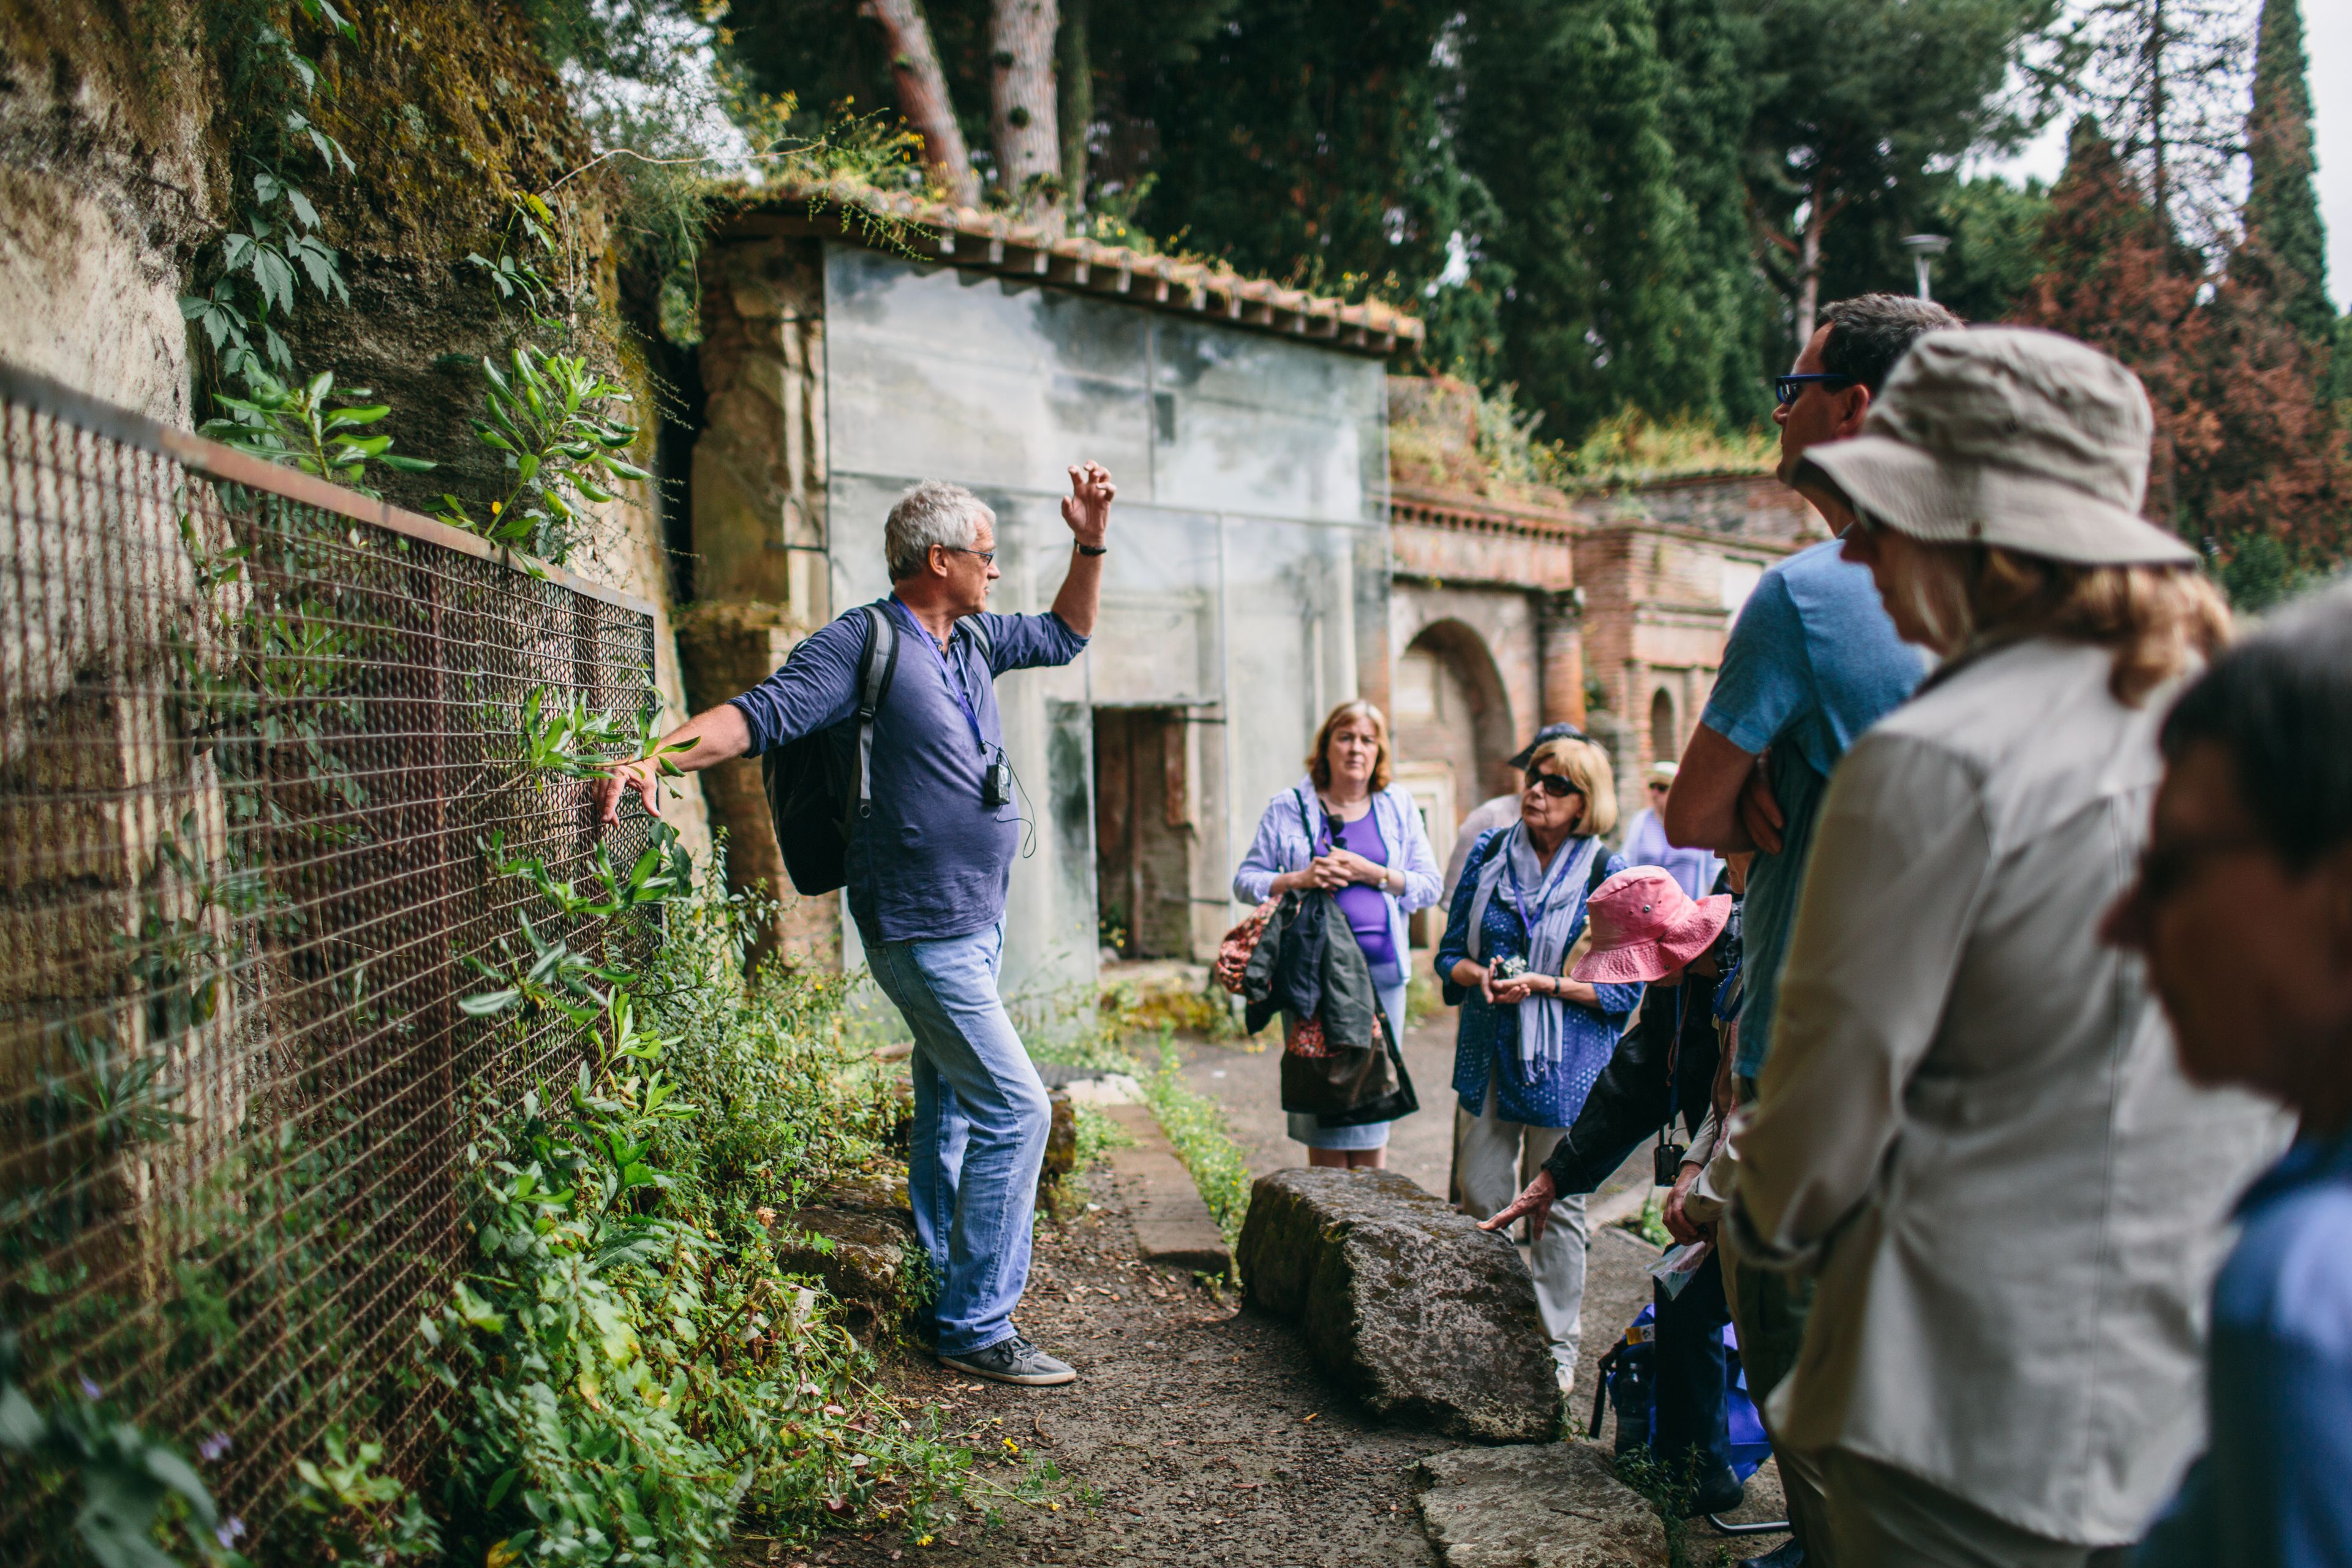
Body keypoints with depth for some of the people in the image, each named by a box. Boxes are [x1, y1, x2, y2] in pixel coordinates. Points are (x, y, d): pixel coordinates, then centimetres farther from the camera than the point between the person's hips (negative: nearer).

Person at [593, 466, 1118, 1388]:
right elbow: (764, 713, -23)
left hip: (977, 923, 9)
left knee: (950, 1107, 20)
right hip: (923, 931, -9)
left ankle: (943, 1284, 36)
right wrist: (657, 758, -38)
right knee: (1014, 1110, -11)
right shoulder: (865, 643, -15)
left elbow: (1065, 636, 26)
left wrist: (1090, 544, 14)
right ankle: (977, 1328, -3)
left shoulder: (972, 641, 10)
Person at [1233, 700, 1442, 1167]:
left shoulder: (1399, 807, 12)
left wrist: (1373, 874, -8)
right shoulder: (1289, 807, 7)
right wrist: (1300, 879, -11)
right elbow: (1245, 880, 6)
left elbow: (1430, 885, 8)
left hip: (1380, 969, 2)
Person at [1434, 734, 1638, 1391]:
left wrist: (1546, 984, -19)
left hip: (1565, 1064, -4)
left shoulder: (1607, 875, -6)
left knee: (1556, 1206, 6)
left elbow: (1624, 989, -8)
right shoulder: (1488, 855, 5)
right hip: (1487, 1054, 4)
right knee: (1478, 1201, 8)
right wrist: (1477, 975, -12)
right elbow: (1450, 952, 10)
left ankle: (1556, 1346, 21)